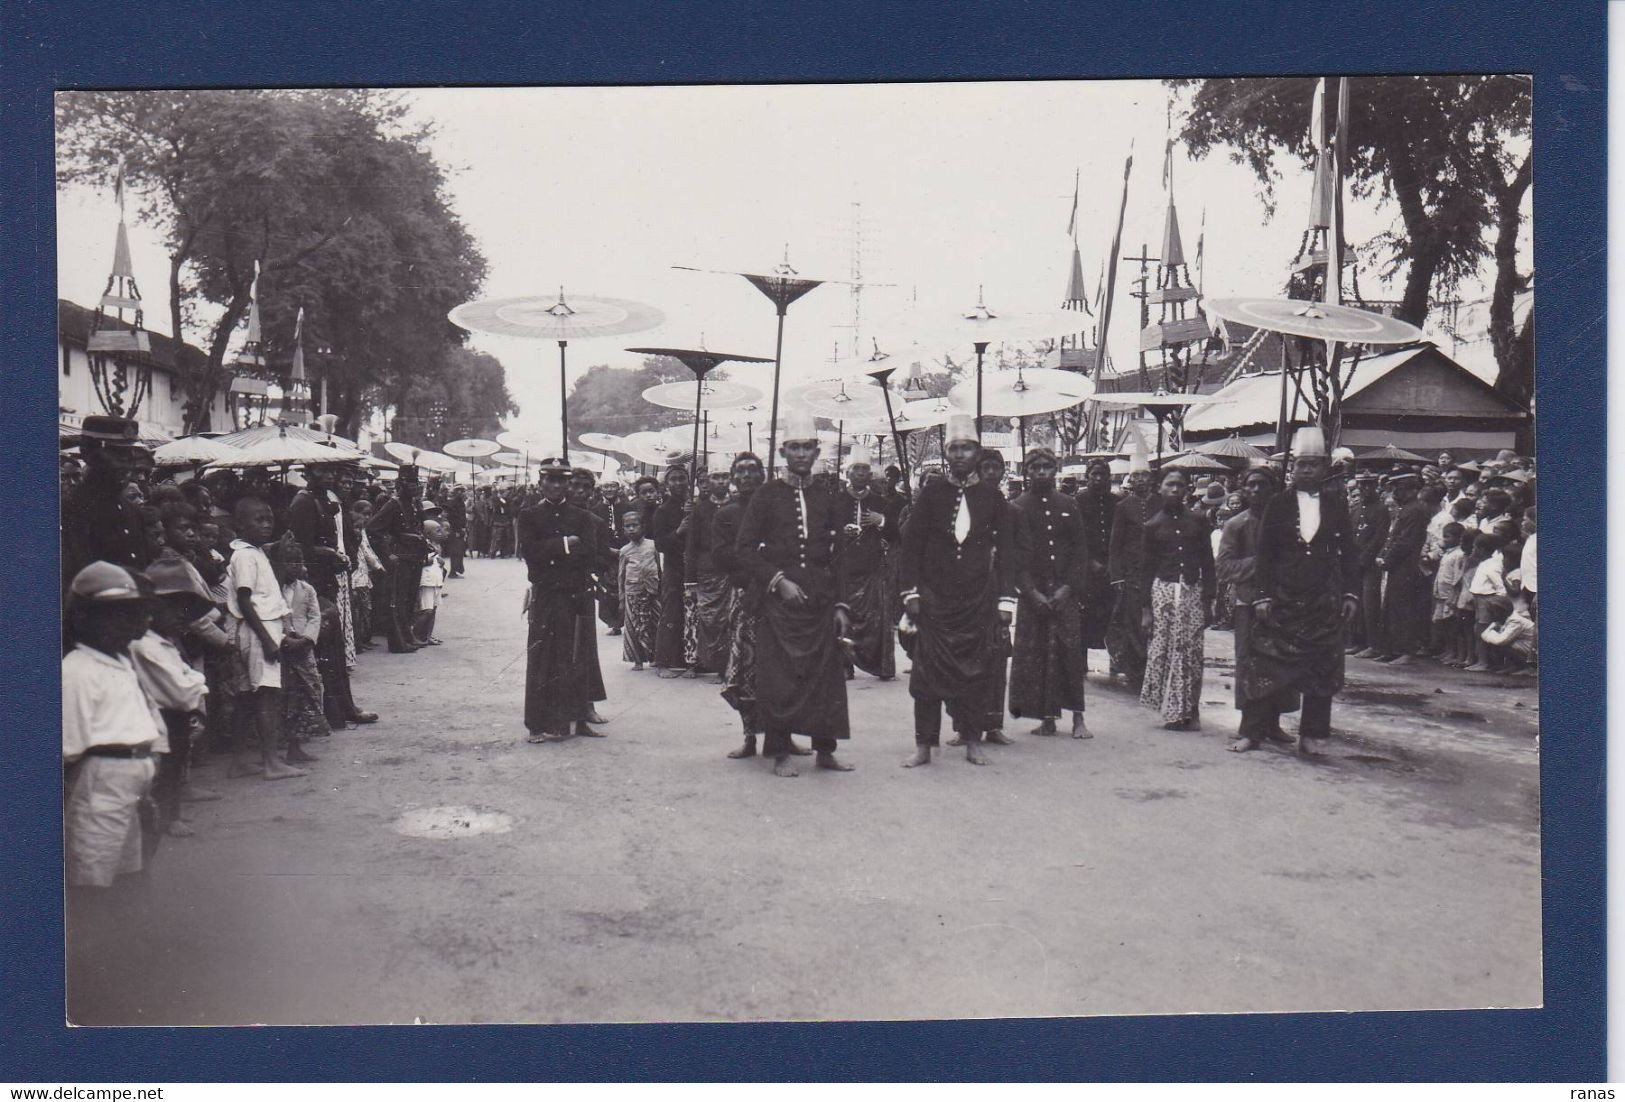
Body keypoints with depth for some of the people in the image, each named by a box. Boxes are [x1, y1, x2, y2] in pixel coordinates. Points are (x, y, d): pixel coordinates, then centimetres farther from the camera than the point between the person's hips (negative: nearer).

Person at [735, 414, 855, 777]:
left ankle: (825, 750, 11)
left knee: (826, 673, 2)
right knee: (777, 676, -4)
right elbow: (744, 548, -2)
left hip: (820, 602, 3)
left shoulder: (825, 501, 14)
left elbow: (837, 558, 16)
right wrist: (778, 580, -13)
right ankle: (780, 753, 4)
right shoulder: (766, 496, 3)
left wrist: (840, 605, 8)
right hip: (777, 600, -3)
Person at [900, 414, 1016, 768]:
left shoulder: (992, 496, 6)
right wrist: (911, 593, -2)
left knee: (978, 670, 2)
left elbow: (1006, 551, 7)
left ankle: (973, 742, 14)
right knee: (927, 669, -2)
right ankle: (923, 746, 5)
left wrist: (1006, 600, 1)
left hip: (979, 600, 1)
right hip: (934, 598, -1)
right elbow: (911, 545, 4)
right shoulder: (931, 492, 4)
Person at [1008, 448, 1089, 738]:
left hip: (1065, 592, 1)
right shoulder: (1017, 508, 4)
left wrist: (1068, 587, -6)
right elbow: (1015, 554, -1)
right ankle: (1047, 718, 5)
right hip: (1032, 593, -1)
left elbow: (1080, 549, 7)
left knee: (1071, 650, -5)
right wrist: (1032, 592, -11)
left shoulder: (1068, 506, 10)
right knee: (1034, 654, -2)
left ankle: (1077, 717, 1)